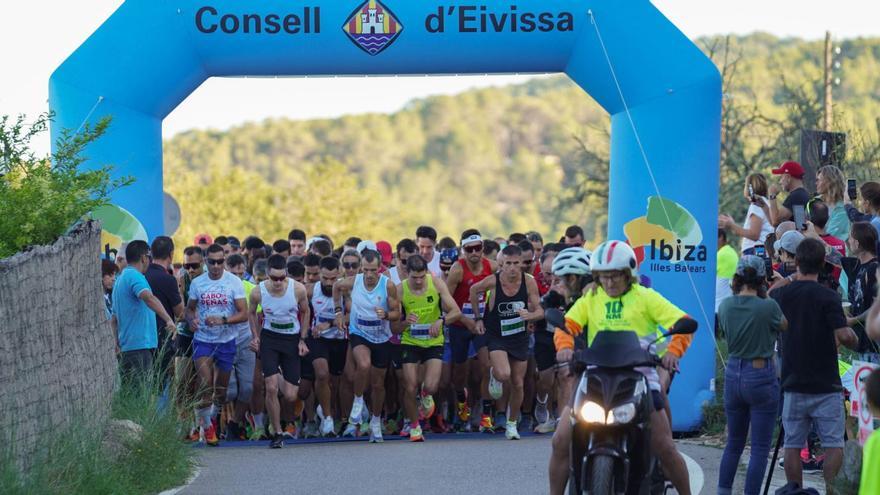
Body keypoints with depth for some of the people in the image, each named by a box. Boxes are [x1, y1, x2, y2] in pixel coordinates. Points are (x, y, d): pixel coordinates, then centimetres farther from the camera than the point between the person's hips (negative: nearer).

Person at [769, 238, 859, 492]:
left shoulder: (783, 293, 1)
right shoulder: (827, 297, -12)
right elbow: (844, 336, -20)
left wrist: (784, 281, 37)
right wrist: (854, 340, 1)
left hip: (793, 385, 4)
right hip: (826, 385, -3)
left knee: (793, 446, 8)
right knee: (834, 445, 2)